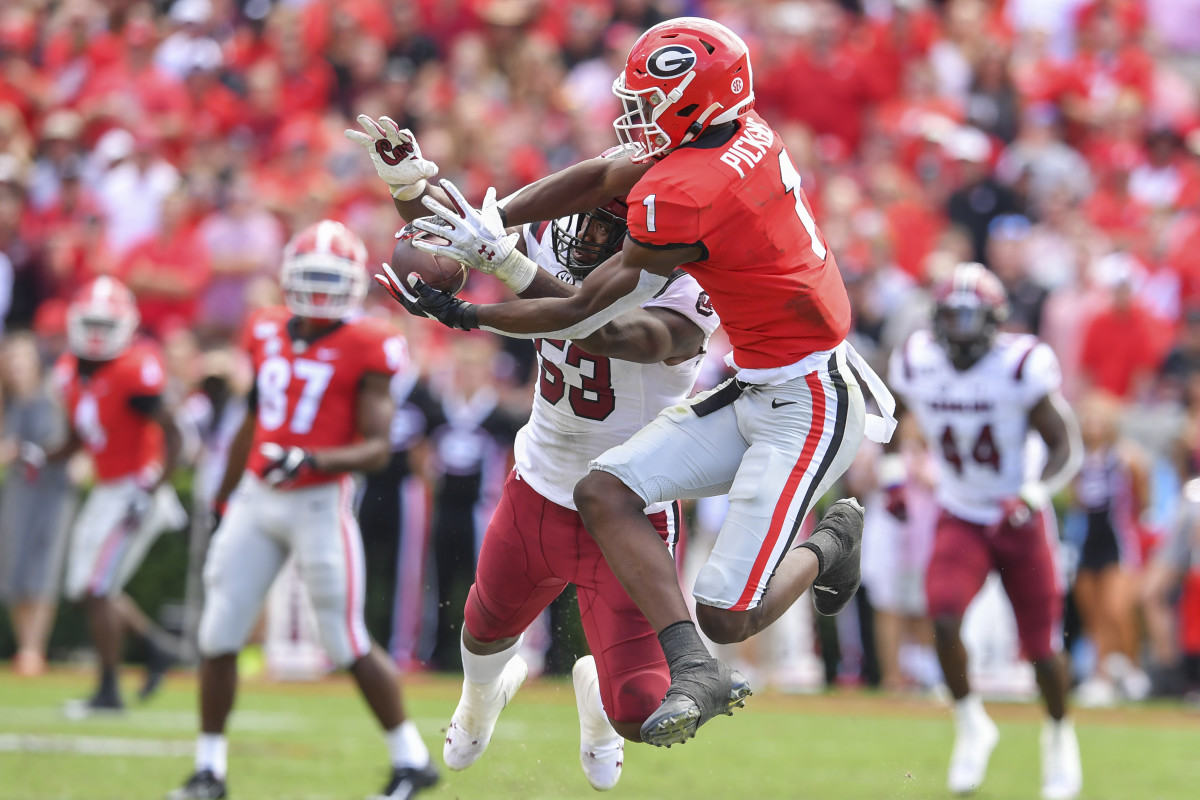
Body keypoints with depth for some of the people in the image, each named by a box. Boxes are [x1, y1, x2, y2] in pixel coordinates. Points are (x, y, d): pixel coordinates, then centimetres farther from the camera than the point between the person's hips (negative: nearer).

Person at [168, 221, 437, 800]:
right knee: (218, 638, 2)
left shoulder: (364, 349, -8)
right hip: (256, 499, 6)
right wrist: (224, 498, 26)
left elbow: (377, 448, -13)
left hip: (319, 504, -6)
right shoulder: (267, 335, 9)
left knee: (349, 647, -2)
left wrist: (312, 460, -28)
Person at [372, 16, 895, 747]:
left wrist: (461, 316, -2)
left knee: (727, 617, -9)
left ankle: (830, 545, 20)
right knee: (603, 492, -3)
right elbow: (604, 178, 11)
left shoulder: (684, 197, -23)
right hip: (754, 391, 10)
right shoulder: (745, 134, 2)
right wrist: (489, 227, 0)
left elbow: (580, 317, -12)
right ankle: (694, 668, -12)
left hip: (807, 407, -10)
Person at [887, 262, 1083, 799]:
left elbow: (1066, 447, -15)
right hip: (961, 519, 2)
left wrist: (1033, 495, -30)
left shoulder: (1021, 368, -19)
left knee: (1041, 645, 4)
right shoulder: (917, 366, -8)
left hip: (1019, 520, -2)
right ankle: (971, 726, 1)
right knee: (944, 618, -23)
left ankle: (1059, 734, 34)